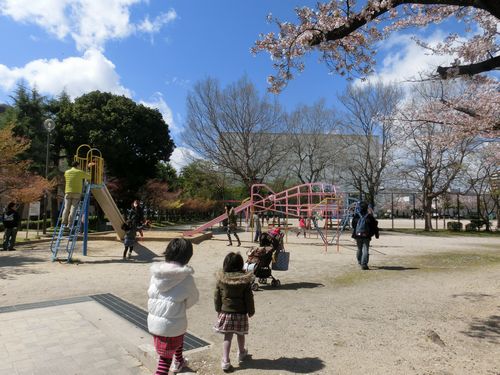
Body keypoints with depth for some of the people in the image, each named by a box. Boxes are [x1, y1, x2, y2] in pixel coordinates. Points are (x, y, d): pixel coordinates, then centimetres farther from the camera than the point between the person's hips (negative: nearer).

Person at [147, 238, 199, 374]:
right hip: (173, 324, -6)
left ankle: (178, 362, 57)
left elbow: (151, 293, 6)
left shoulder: (156, 272, -4)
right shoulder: (186, 277, -16)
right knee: (166, 357, 11)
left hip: (154, 321, 6)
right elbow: (193, 298, -1)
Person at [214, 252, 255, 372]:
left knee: (227, 337, 8)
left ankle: (225, 361, 2)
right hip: (240, 313, 0)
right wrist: (251, 311, 7)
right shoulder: (245, 280, -14)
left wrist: (218, 310, 14)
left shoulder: (221, 279, -9)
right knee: (240, 334, 20)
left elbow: (217, 297, 0)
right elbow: (249, 298, -7)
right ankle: (241, 353, 41)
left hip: (225, 312, 1)